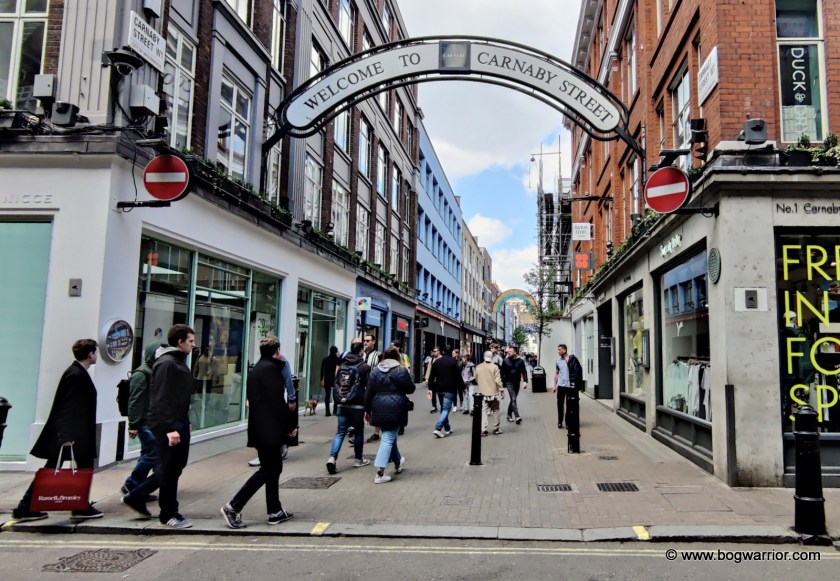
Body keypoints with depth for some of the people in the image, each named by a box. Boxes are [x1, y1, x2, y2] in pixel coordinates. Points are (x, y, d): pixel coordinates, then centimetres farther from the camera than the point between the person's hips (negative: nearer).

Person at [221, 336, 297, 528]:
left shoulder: (256, 369, 15)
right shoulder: (270, 369, -15)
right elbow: (277, 401, -19)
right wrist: (291, 424, -9)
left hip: (260, 428, 10)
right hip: (269, 429, -10)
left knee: (273, 468, 14)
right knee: (268, 470, -4)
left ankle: (275, 511, 18)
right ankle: (233, 507, -4)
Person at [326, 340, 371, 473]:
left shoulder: (342, 365, 8)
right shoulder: (364, 367, -7)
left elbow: (336, 384, 12)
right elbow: (368, 387, -8)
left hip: (343, 405, 4)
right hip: (357, 405, -4)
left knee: (340, 432, 4)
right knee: (358, 432, 11)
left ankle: (332, 458, -14)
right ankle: (359, 460, 20)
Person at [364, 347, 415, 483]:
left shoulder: (375, 370, 6)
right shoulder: (401, 370, -6)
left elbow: (368, 392, 6)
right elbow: (410, 389, 0)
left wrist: (367, 410, 13)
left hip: (379, 408, 5)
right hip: (395, 408, -5)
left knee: (389, 436, 22)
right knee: (389, 438, -4)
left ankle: (398, 462, 40)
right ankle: (380, 473, -10)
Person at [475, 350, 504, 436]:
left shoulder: (478, 367, -2)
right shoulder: (494, 367, -11)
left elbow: (476, 380, 8)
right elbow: (498, 380, -12)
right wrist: (501, 390, -3)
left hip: (483, 393, 2)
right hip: (494, 392, -1)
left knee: (483, 411, 3)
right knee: (495, 410, 12)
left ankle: (483, 430, -4)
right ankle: (496, 429, 18)